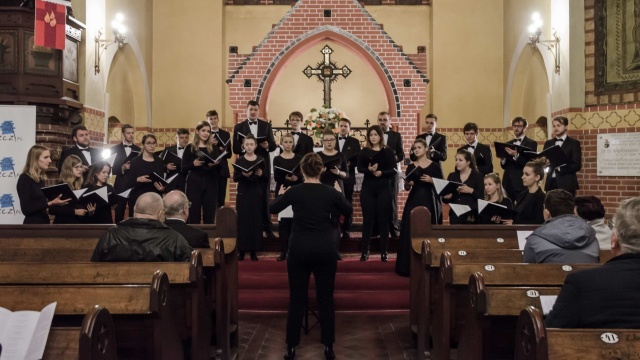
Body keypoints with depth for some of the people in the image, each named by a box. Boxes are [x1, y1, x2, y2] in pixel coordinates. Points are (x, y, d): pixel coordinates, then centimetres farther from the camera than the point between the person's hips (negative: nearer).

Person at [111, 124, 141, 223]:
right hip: (121, 186, -1)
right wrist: (122, 168, -16)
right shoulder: (115, 149, 3)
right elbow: (112, 169, 0)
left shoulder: (138, 150, 7)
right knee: (119, 213, 2)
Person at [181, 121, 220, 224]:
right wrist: (193, 164, -18)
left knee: (210, 216, 5)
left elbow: (220, 167, 7)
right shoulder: (190, 148, 2)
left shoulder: (213, 148, 9)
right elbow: (183, 169, 0)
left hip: (210, 184, 2)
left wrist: (216, 163, -14)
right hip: (194, 184, -2)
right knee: (194, 215, 0)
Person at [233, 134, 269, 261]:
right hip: (243, 194, -1)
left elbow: (267, 178, 4)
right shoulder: (239, 161, 2)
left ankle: (254, 250, 8)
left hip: (257, 194, 1)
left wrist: (261, 174, -16)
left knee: (256, 221, 0)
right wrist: (243, 175, -23)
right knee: (242, 221, -3)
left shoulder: (261, 160, 5)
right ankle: (241, 250, 6)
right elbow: (235, 178, -4)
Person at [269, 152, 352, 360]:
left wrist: (281, 195, 29)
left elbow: (272, 209, 11)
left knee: (297, 298, 7)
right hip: (325, 249, 1)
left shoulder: (294, 192, -6)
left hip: (299, 249, 0)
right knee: (326, 298, 8)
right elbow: (349, 211, 14)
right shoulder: (330, 192, -3)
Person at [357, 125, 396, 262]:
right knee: (367, 219, 3)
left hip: (384, 188, -1)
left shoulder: (388, 151, 3)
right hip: (368, 188, 1)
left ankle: (384, 252, 8)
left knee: (383, 219, 2)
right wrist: (369, 170, -23)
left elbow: (393, 170, -3)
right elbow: (359, 168, -3)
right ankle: (365, 251, 7)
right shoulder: (364, 151, 7)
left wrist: (381, 173, -20)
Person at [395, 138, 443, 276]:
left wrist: (431, 180, -13)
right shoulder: (411, 167, 9)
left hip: (430, 202, -2)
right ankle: (410, 266, 1)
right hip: (414, 202, 2)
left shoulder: (435, 166, 3)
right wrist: (408, 183, -12)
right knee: (411, 232, -4)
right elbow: (406, 187, 9)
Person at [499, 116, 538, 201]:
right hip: (508, 182, 5)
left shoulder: (531, 143, 2)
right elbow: (503, 166, 12)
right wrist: (503, 159, -10)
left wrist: (516, 155, -24)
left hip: (522, 183, -5)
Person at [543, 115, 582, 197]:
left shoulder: (574, 143, 2)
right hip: (550, 183, 4)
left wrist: (560, 167, -19)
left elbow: (577, 165, -5)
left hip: (567, 184, -4)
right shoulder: (548, 143, 17)